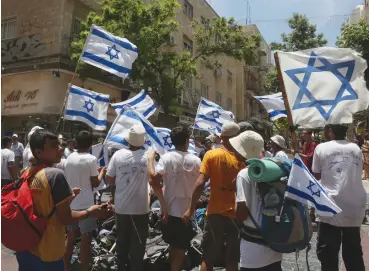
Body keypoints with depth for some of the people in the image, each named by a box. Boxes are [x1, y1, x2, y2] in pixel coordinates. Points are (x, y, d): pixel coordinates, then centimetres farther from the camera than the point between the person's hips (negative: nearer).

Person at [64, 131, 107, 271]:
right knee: (85, 240, 2)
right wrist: (102, 172, 7)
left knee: (71, 236, 19)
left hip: (70, 203, 7)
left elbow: (67, 179, 14)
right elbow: (95, 183, -11)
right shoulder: (91, 159, -14)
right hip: (85, 204, -7)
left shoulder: (69, 158, 5)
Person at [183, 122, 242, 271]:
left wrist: (191, 208, -4)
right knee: (232, 259, 15)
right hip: (236, 214, 2)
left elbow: (200, 183, -13)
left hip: (215, 213, -1)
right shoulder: (244, 158, -3)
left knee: (208, 257, 13)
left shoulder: (211, 155, -7)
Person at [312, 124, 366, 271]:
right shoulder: (356, 148, 7)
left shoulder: (321, 148, -4)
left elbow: (317, 175, 4)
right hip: (355, 208, 5)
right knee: (354, 253, 18)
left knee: (327, 254, 8)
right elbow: (358, 173, 16)